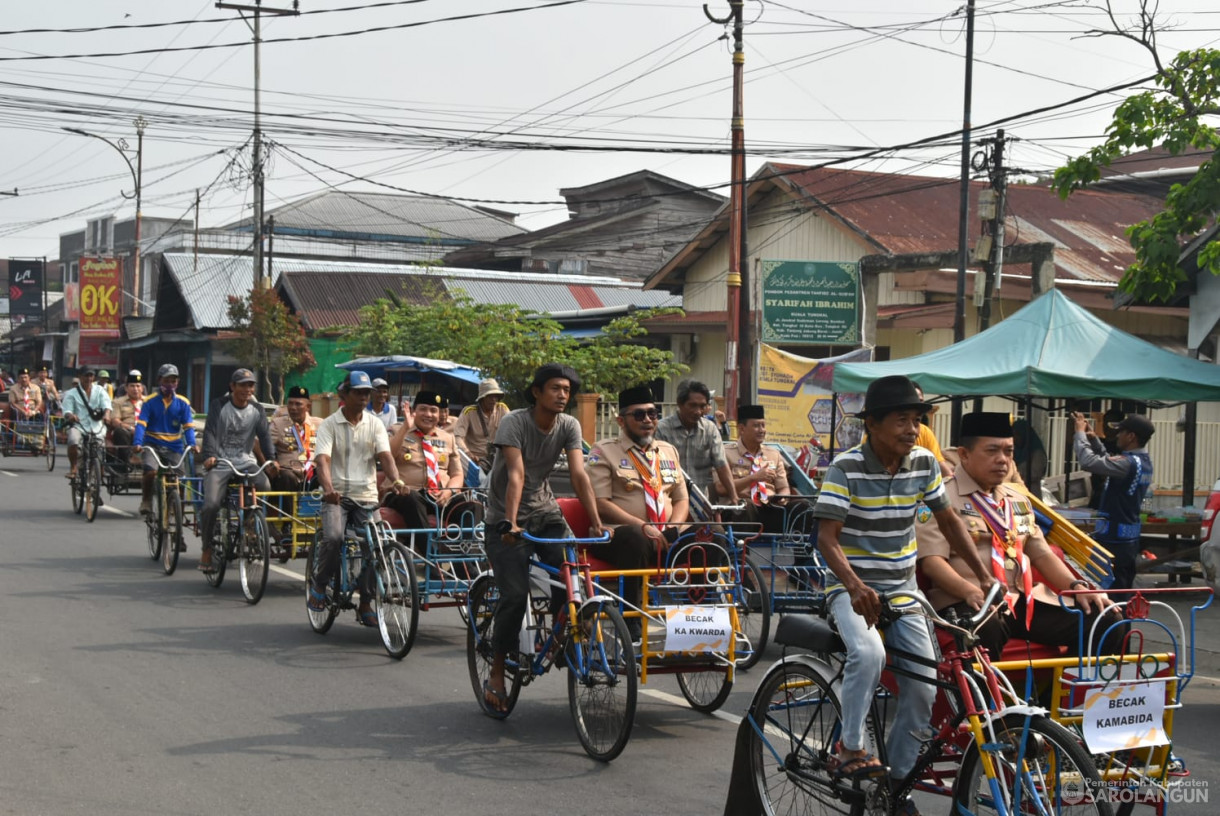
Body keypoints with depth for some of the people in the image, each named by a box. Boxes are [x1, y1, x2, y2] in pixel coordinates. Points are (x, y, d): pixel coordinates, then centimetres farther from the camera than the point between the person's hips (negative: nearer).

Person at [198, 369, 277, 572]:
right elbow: (210, 433, -10)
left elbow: (265, 435, -1)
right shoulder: (219, 406, -1)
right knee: (211, 504, -22)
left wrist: (271, 460, -17)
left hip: (246, 462, 2)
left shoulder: (257, 410, 8)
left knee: (265, 487, -27)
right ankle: (207, 549, -2)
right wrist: (209, 455, -28)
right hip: (219, 463, -2)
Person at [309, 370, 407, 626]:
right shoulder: (329, 424, -1)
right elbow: (323, 459, -15)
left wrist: (395, 480, -27)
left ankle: (366, 604, 10)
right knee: (333, 537, -29)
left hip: (367, 496, 3)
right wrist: (328, 488, -35)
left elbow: (385, 455, -6)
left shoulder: (375, 424, 8)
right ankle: (319, 583, -2)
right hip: (337, 495, -3)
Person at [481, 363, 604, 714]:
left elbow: (579, 474, -13)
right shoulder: (515, 422, -17)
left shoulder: (569, 426, -4)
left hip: (546, 513, 4)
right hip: (507, 517, -4)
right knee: (515, 595, -15)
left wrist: (596, 523, -24)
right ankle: (496, 673, 1)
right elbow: (516, 474, -29)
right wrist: (510, 524, -39)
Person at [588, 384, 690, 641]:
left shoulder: (668, 451, 22)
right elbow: (601, 504, -6)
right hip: (620, 534, -4)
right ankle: (630, 623, -34)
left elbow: (682, 500, 19)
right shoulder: (604, 452, 5)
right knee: (635, 539, -40)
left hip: (666, 540, 5)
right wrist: (643, 527, -17)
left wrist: (673, 529, -4)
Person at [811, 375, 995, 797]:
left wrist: (985, 577, 0)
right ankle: (850, 747, -16)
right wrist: (855, 586, -38)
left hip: (902, 588, 5)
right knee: (869, 653, -34)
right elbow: (827, 537, -21)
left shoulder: (924, 463, -1)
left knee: (924, 688, -4)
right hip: (852, 587, -5)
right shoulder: (846, 468, -16)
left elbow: (949, 522, 9)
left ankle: (900, 777, 15)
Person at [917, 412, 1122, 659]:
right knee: (986, 629, -42)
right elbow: (932, 561, -12)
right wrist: (974, 593, -29)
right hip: (967, 602, -7)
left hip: (1023, 601, 7)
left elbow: (1042, 554, 22)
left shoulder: (1018, 500, 22)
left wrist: (1077, 586, 3)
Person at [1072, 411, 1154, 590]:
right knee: (1124, 587, 16)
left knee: (1107, 588, -5)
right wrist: (1094, 440, 11)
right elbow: (1108, 462, 22)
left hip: (1113, 537, -10)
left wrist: (1080, 432, -14)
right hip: (1130, 536, 10)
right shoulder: (1144, 461, 8)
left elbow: (1088, 462, -28)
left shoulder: (1128, 463, -22)